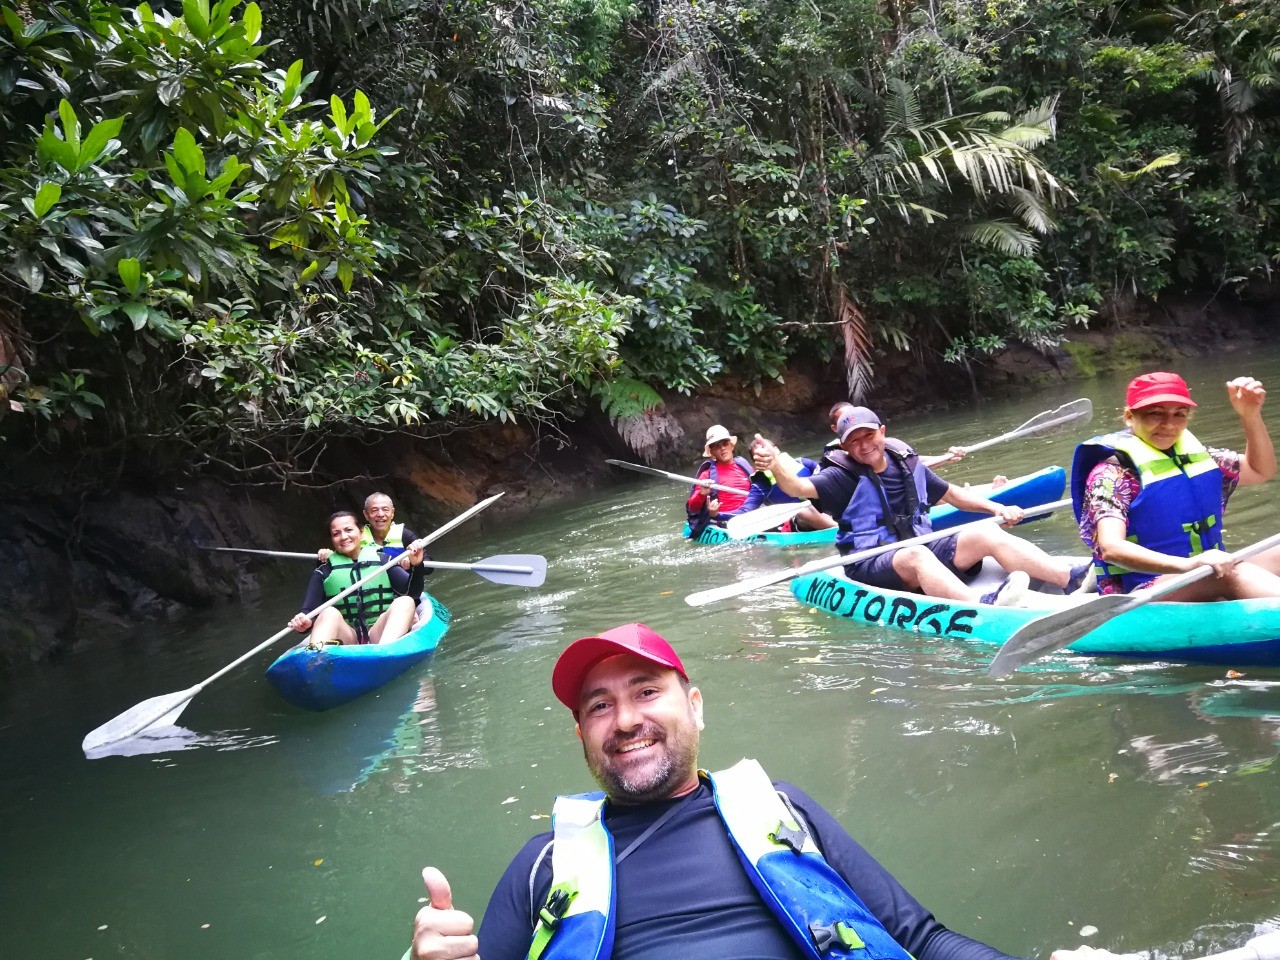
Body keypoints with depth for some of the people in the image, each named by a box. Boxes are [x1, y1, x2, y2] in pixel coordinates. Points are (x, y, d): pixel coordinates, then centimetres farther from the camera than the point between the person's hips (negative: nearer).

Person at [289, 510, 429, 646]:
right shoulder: (324, 572, 13)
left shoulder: (382, 561, 15)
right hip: (345, 637, -1)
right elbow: (308, 609, -1)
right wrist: (304, 622, -25)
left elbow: (412, 594, 5)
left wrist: (416, 566, -14)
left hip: (380, 634, 1)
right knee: (329, 613, -29)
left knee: (405, 602, -24)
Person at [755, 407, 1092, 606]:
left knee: (986, 534, -14)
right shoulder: (843, 477, -3)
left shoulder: (908, 464, 13)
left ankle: (1074, 578, -27)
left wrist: (996, 508, 16)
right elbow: (799, 487, -20)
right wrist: (775, 465, -41)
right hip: (871, 566, -6)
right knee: (916, 555, -38)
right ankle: (983, 605, -64)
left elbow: (951, 494, 27)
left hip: (923, 550, 6)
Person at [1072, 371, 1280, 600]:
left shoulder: (1194, 454, 14)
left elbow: (1261, 471, 28)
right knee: (1233, 575, -33)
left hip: (1209, 580, 8)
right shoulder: (1112, 473, -10)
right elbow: (1111, 548, -25)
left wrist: (1250, 415, 10)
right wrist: (1189, 565, -38)